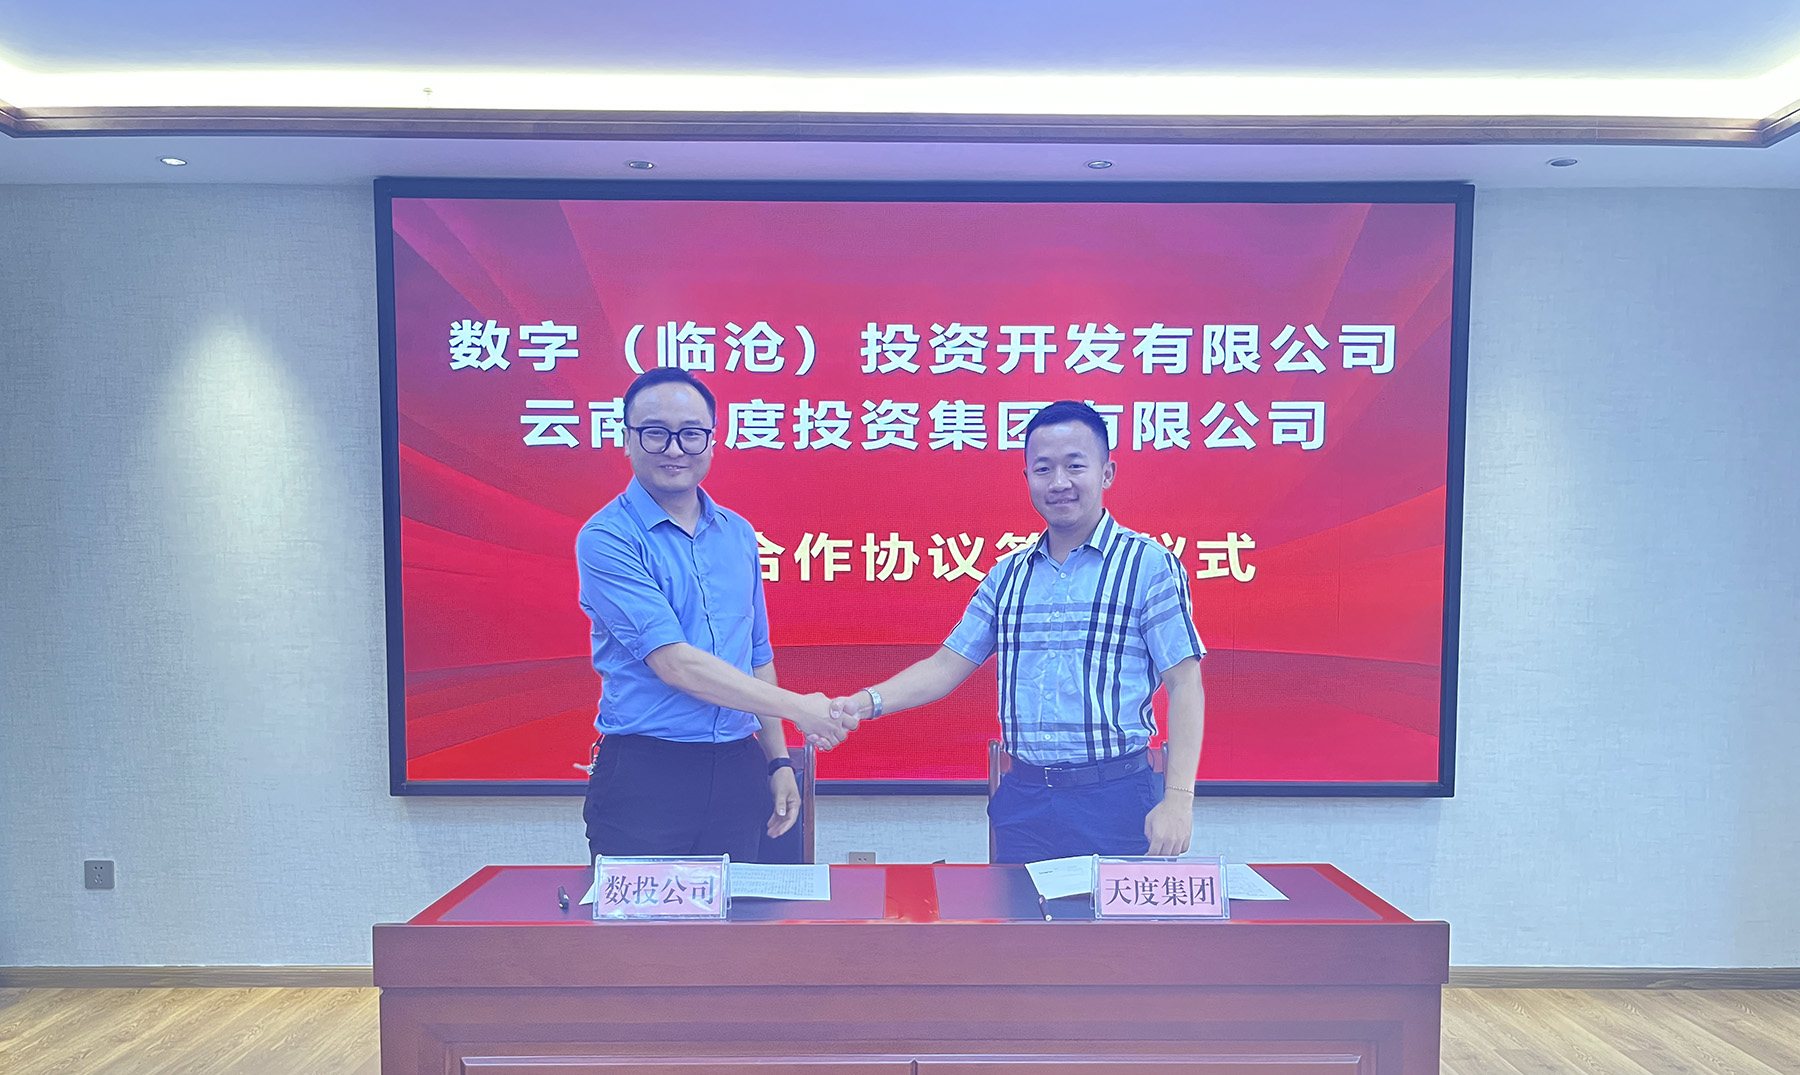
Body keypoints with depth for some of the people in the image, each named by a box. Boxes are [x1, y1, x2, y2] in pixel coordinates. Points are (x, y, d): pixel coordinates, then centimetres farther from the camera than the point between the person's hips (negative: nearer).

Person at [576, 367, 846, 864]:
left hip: (738, 772, 5)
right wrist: (798, 708, -15)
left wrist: (778, 761, 13)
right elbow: (674, 663, -18)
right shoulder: (606, 538, -9)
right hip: (644, 777, -5)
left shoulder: (739, 535, 10)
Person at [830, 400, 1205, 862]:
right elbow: (946, 666, 9)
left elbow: (1184, 686, -7)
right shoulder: (1007, 575, 9)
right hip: (1022, 801, 4)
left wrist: (1178, 800, -14)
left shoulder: (1150, 566, -4)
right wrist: (866, 702, -6)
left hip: (1117, 800, -4)